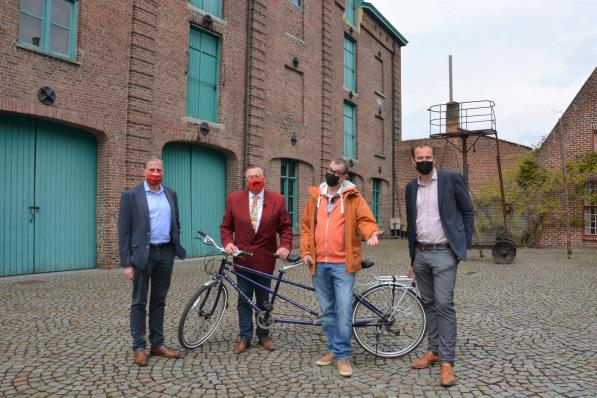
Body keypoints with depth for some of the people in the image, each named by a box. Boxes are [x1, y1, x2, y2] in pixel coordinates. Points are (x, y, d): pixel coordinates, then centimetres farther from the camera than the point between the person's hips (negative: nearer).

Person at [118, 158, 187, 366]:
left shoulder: (170, 194, 10)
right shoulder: (131, 194, -4)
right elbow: (124, 230, -6)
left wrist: (176, 247, 8)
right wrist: (126, 262, -10)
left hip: (165, 253, 4)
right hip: (143, 254, -4)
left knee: (159, 301, 13)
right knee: (139, 302, 5)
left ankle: (157, 344, 22)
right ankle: (138, 347, 16)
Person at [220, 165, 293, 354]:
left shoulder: (277, 200, -1)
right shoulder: (234, 199, 1)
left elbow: (285, 227, 0)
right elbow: (226, 226, 5)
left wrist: (285, 246, -15)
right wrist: (228, 242, -12)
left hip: (265, 258, 0)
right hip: (242, 258, 1)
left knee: (263, 300, 13)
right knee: (244, 300, 10)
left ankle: (263, 335, 28)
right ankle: (244, 337, 22)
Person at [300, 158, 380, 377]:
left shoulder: (353, 197, 1)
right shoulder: (315, 196, 12)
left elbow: (365, 219, -6)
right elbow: (306, 226, 13)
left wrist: (371, 233, -28)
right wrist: (305, 250, 4)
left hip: (342, 263, -4)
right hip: (319, 264, 4)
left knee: (344, 309, -8)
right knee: (327, 310, 13)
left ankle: (342, 355, 6)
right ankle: (333, 349, 28)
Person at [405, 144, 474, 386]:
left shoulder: (451, 179, -4)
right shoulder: (411, 187, 10)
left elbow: (468, 212, 0)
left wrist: (463, 247, -5)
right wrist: (412, 259, 15)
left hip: (443, 253, -5)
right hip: (421, 254, 5)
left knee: (444, 305, -9)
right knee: (429, 304, 12)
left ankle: (447, 362, -2)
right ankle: (434, 351, 23)